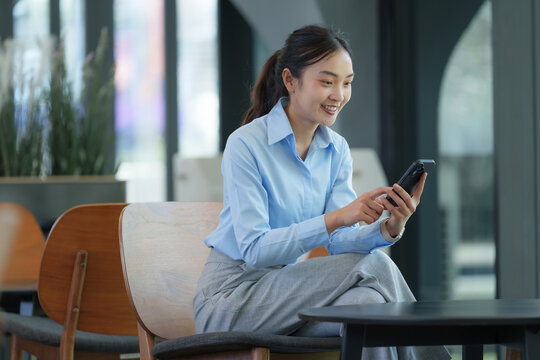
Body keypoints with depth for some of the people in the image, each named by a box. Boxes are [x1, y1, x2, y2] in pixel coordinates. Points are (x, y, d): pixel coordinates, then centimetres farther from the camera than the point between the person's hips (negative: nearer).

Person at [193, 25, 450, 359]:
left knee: (367, 302, -27)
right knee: (373, 267, -22)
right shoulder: (246, 145, -14)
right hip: (230, 299, -6)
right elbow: (254, 249, -21)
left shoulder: (336, 150, 6)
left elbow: (340, 242, -2)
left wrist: (389, 228, -23)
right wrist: (336, 218, -31)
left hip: (288, 289, 6)